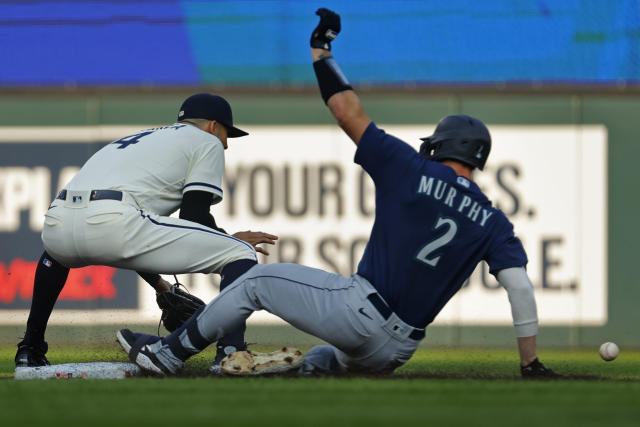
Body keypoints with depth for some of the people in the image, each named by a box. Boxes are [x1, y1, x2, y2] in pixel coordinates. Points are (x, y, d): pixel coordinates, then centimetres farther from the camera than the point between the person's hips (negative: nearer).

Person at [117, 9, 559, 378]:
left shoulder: (411, 170, -3)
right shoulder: (492, 221, 6)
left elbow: (349, 112, -3)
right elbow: (521, 288, -5)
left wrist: (321, 51, 8)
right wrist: (531, 366, -1)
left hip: (359, 311, -5)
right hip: (395, 351, 5)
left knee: (258, 280, 15)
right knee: (323, 356, 39)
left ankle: (172, 352, 20)